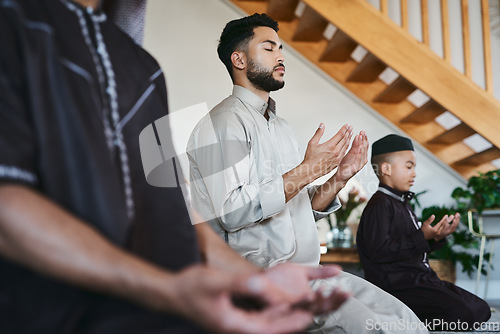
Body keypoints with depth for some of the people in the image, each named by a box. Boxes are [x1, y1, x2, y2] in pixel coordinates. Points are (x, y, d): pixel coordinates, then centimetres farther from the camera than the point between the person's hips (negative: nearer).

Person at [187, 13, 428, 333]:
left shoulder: (281, 126, 21)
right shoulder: (224, 122, -8)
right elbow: (233, 212, -21)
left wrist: (339, 178, 3)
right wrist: (307, 170, -19)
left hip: (307, 270, 8)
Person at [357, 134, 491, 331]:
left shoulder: (403, 204, 20)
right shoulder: (380, 205, -12)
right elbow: (379, 251, -24)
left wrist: (436, 238, 8)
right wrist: (422, 236, -21)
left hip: (419, 280, 10)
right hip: (398, 286, -10)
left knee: (481, 309, 9)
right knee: (464, 312, -24)